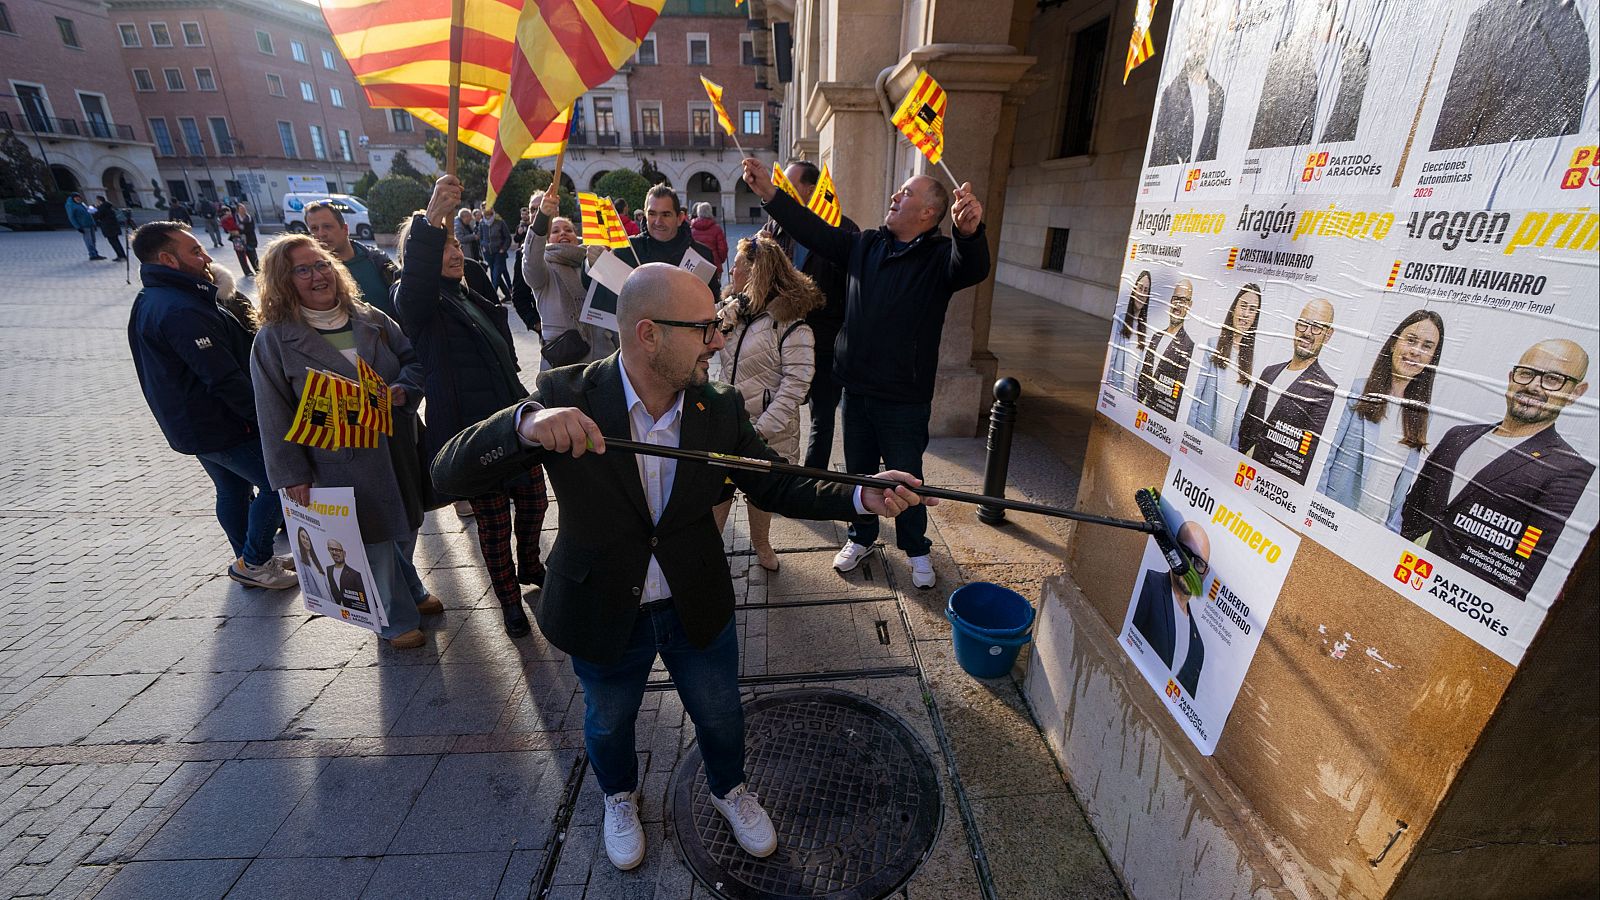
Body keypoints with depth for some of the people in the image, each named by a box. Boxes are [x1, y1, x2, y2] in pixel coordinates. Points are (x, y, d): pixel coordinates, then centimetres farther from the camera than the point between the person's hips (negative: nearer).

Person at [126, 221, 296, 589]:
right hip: (223, 428, -10)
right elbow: (226, 380, -27)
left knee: (233, 490, 20)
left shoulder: (149, 302, 11)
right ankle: (254, 562, 8)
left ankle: (249, 562, 33)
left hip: (191, 425, 10)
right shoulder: (182, 311, -24)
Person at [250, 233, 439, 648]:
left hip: (397, 451, 5)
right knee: (373, 540, 7)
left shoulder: (371, 319, 5)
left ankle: (410, 590, 46)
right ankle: (396, 618, 28)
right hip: (341, 462, -4)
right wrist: (292, 474, -9)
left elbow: (413, 357, 9)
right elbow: (275, 415, -6)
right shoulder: (274, 339, -6)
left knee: (405, 527, 20)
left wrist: (405, 388, -14)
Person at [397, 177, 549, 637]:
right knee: (493, 521, 3)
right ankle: (510, 600, 22)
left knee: (533, 501, 14)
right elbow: (415, 280, -32)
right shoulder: (418, 302, -6)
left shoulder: (479, 302, 16)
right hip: (471, 435, -6)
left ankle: (530, 568, 39)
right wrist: (430, 223, -45)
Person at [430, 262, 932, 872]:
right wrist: (525, 425, -45)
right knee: (608, 723, 27)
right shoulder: (565, 397, -22)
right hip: (602, 614, -1)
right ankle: (620, 797, 63)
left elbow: (774, 487, -8)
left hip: (698, 608, 2)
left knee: (720, 715, 23)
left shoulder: (720, 408, -15)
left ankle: (729, 790, 58)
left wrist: (860, 498, -25)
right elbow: (450, 474, -23)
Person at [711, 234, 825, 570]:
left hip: (768, 428, -4)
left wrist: (763, 428, -23)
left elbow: (795, 384, -19)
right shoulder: (730, 312, 5)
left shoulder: (792, 325, -15)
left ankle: (761, 543, 39)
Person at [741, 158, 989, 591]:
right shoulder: (864, 245, 7)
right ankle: (862, 537, 40)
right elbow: (815, 231, 7)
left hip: (904, 398, -5)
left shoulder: (941, 256, -9)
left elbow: (972, 269, -30)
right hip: (856, 388, 5)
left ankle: (916, 548, 32)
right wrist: (769, 193, -2)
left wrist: (970, 232, -52)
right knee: (858, 470, 19)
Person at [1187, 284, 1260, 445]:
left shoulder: (1251, 355, 8)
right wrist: (1189, 430, -10)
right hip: (1201, 426, -4)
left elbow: (1241, 403, 11)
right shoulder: (1212, 344, -7)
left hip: (1229, 430, 4)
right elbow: (1196, 391, -7)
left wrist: (1234, 442, 9)